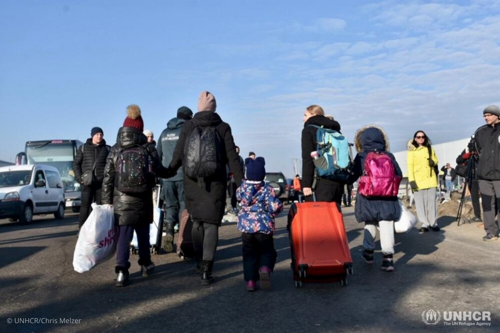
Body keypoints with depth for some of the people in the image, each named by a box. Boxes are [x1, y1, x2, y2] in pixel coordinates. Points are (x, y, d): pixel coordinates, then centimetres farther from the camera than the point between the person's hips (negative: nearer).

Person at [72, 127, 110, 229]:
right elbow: (76, 164, 8)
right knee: (85, 206, -3)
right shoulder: (83, 148, 9)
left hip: (102, 182, 1)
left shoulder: (107, 149, 11)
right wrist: (80, 178, -5)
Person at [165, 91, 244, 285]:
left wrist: (168, 172, 17)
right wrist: (241, 183, 0)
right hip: (215, 184, -1)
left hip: (192, 183, 2)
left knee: (197, 222, 19)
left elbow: (178, 156, 1)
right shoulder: (223, 128, -2)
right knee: (211, 225, 2)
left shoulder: (188, 127, 0)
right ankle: (206, 270, -5)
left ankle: (199, 262, 27)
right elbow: (232, 158, -4)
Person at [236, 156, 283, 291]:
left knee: (249, 253, 12)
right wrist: (272, 213, 7)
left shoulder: (243, 187, 0)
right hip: (264, 226, -2)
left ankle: (250, 280, 4)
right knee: (267, 251, 11)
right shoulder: (267, 189, -8)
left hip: (246, 225, 3)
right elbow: (275, 207, -14)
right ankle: (265, 268, -19)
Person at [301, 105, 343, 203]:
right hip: (338, 181, 7)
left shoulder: (308, 130, 1)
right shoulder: (335, 130, 19)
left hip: (321, 181, -7)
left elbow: (307, 158, -9)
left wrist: (306, 184, -12)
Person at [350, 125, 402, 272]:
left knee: (370, 224, 19)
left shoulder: (361, 157, -2)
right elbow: (399, 175, 8)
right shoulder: (389, 156, 4)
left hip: (368, 198, 0)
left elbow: (353, 176, -1)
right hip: (387, 198, 0)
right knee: (386, 227, 0)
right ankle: (388, 258, -5)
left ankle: (369, 252, 29)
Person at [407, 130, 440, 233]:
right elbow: (410, 166, -6)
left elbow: (436, 160, 20)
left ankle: (433, 223, 12)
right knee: (420, 203, -3)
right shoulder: (412, 151, 1)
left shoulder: (430, 149, 14)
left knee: (432, 201, 4)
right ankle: (424, 224, 2)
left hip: (430, 179, 3)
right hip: (418, 180, -3)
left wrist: (433, 162, -5)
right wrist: (411, 180, -16)